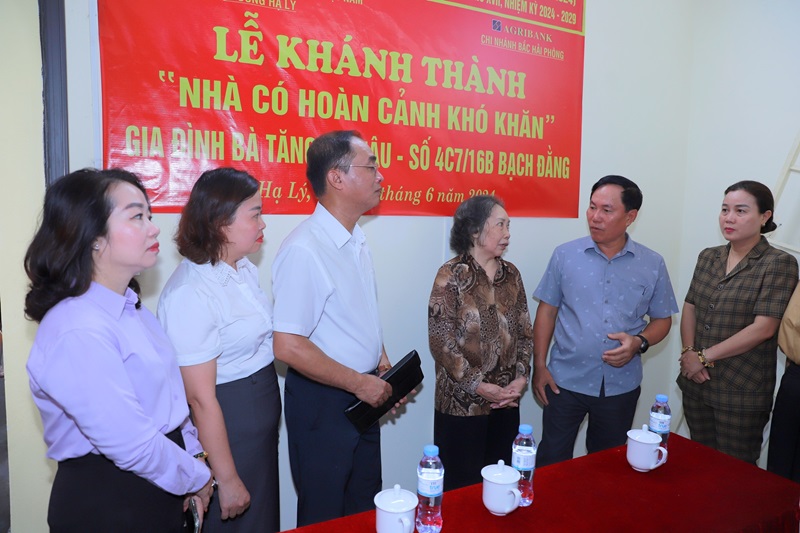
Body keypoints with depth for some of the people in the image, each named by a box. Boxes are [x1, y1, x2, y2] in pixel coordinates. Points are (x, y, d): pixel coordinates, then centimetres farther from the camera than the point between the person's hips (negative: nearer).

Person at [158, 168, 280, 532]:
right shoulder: (190, 295, -25)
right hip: (223, 427, -8)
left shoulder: (245, 269, 0)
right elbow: (201, 398, -22)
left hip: (262, 425, 8)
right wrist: (227, 480, -16)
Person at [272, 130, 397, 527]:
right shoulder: (304, 249, -23)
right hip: (322, 402, -8)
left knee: (365, 506, 23)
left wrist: (382, 365, 4)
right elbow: (288, 346, -26)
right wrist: (360, 382, -18)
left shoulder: (357, 241, 5)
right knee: (324, 517, 14)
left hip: (362, 395, 8)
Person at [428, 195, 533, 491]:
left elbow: (524, 333, 9)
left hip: (506, 401, 5)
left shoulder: (511, 274, 7)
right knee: (461, 487, 8)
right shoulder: (451, 275, -10)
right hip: (462, 403, -5)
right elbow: (441, 342, -14)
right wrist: (478, 386, -15)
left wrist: (520, 378, -4)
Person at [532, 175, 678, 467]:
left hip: (622, 386, 2)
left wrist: (639, 342, -14)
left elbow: (662, 319, 7)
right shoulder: (565, 255, -4)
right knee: (551, 463, 7)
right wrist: (539, 366, -4)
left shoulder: (652, 265, -1)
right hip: (566, 380, -1)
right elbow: (547, 311, 0)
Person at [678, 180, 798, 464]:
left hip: (742, 393, -5)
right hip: (696, 383, 5)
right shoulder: (708, 257, 8)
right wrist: (688, 352, -7)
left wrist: (703, 356, -14)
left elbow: (763, 328, -16)